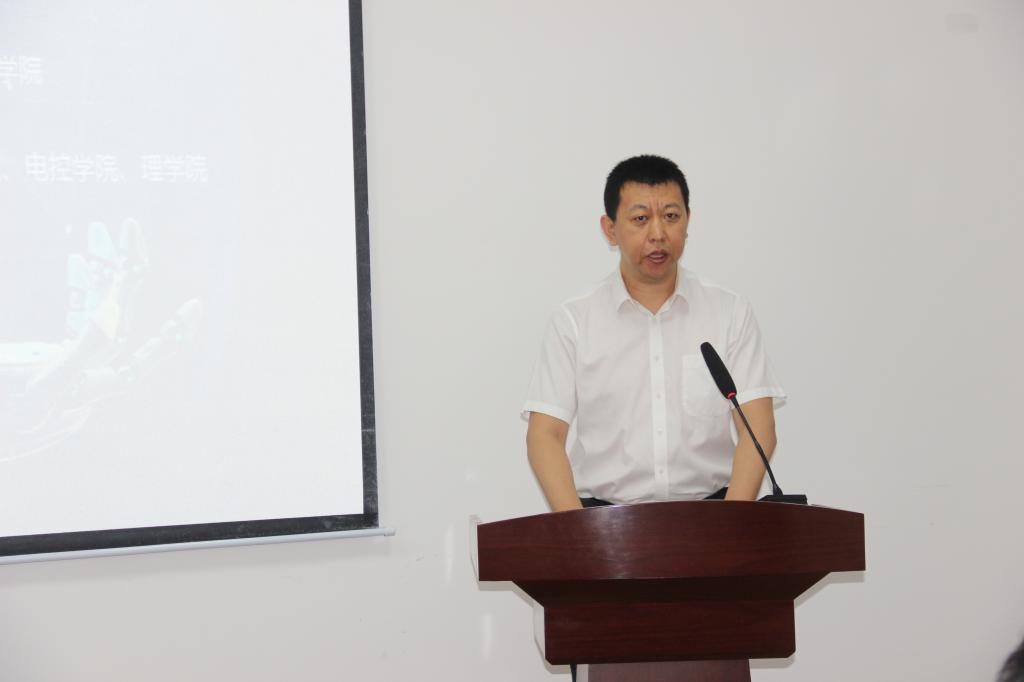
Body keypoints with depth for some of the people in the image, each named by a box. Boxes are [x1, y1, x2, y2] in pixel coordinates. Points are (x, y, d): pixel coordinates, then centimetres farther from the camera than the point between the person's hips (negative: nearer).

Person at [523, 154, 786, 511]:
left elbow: (758, 427, 1)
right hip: (604, 518, -1)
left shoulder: (730, 313, 8)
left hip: (709, 511, 1)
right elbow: (545, 435, 0)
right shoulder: (573, 321, 6)